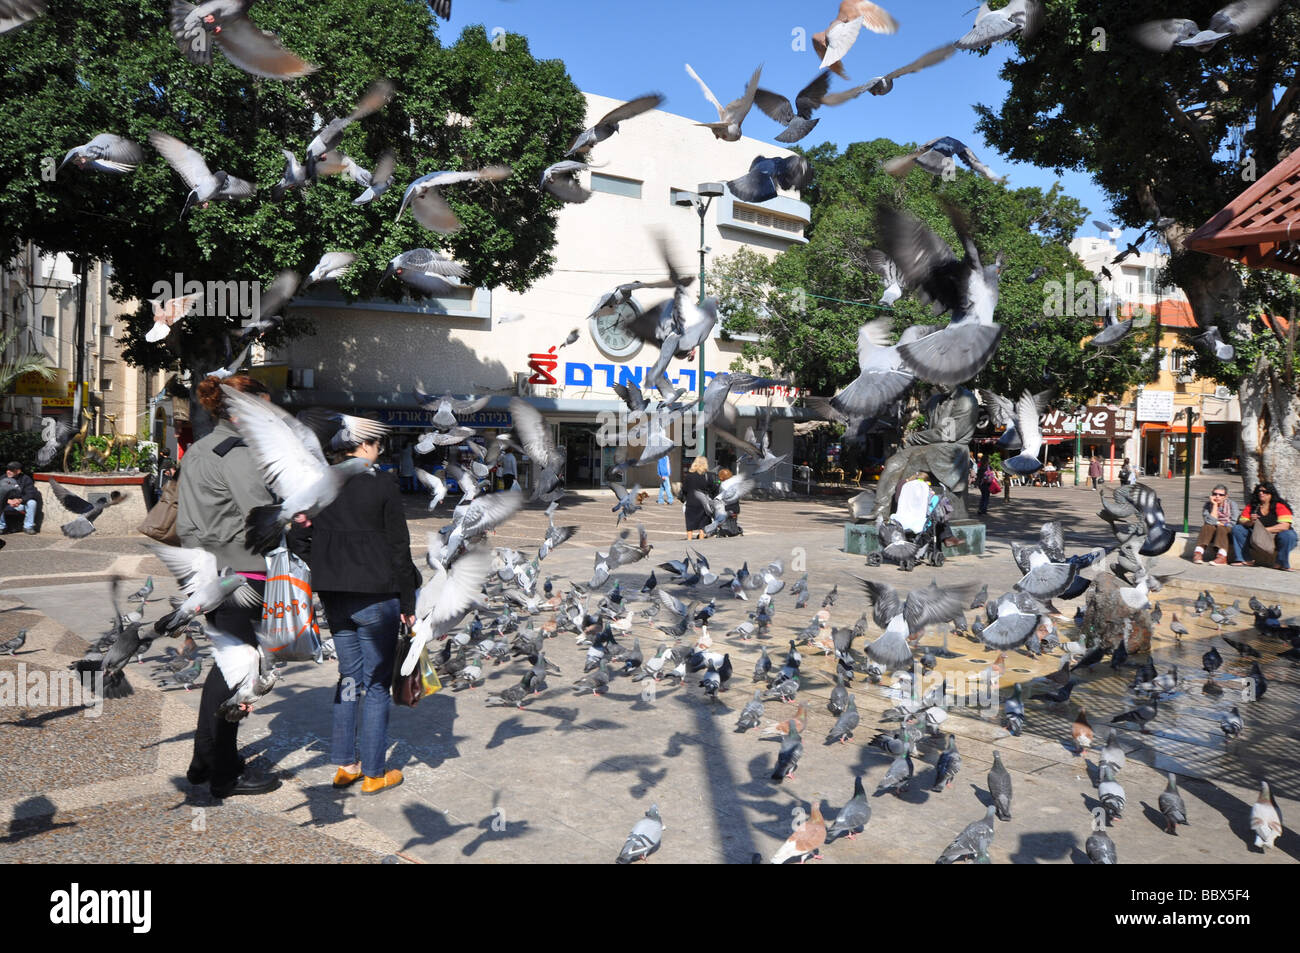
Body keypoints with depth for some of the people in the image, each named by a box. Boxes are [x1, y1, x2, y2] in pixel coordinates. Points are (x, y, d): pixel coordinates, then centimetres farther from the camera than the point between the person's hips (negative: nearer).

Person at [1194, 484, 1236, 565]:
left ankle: (1222, 557, -50)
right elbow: (1210, 521, -16)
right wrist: (1215, 505, -13)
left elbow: (1233, 523, -8)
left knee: (1221, 529, -34)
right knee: (1207, 527, -29)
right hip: (1213, 534, 2)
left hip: (1228, 533, -1)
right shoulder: (1208, 504, 1)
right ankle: (1198, 553, -42)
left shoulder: (1231, 504, 0)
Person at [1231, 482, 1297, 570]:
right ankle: (1243, 559, -18)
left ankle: (1282, 563, -21)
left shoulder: (1280, 506, -7)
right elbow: (1241, 521, 1)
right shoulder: (1251, 506, 5)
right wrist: (1250, 522, -22)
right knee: (1237, 529, -14)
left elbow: (1285, 526, -18)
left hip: (1275, 536, -3)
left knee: (1288, 535, -34)